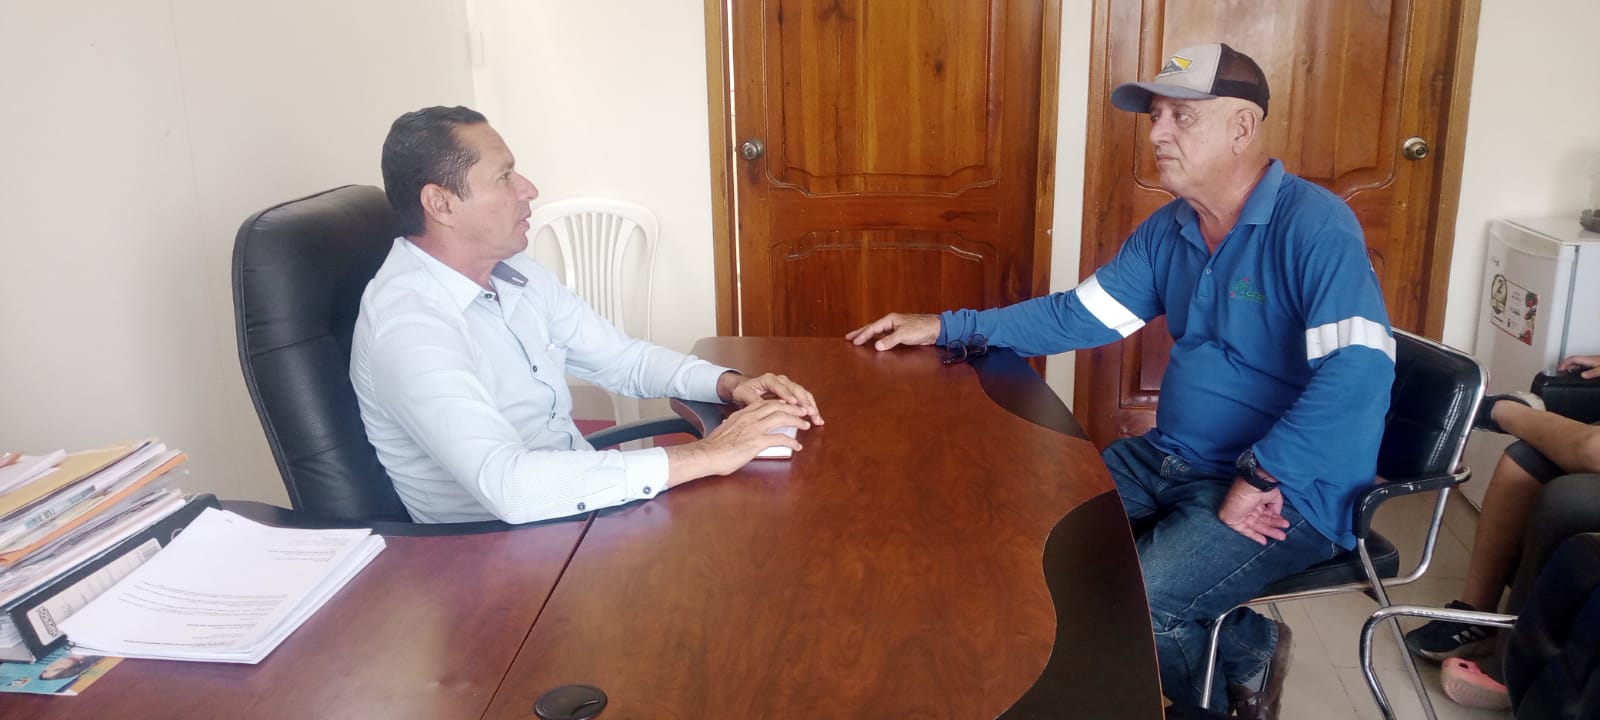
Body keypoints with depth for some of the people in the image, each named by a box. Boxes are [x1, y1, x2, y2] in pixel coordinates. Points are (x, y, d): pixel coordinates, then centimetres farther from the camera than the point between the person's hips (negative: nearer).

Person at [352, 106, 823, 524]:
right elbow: (508, 485, -36)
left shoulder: (513, 274, 2)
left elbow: (624, 359, 10)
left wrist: (730, 384, -9)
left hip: (581, 502, 7)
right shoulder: (405, 325, -24)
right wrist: (704, 456, -33)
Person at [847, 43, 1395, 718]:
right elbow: (1081, 314, 12)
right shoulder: (1168, 229, 7)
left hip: (1290, 492, -8)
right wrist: (945, 327, 6)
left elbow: (1357, 373, -28)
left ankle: (1247, 651, 12)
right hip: (1174, 459, 8)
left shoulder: (1312, 224, -18)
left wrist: (1260, 479, -29)